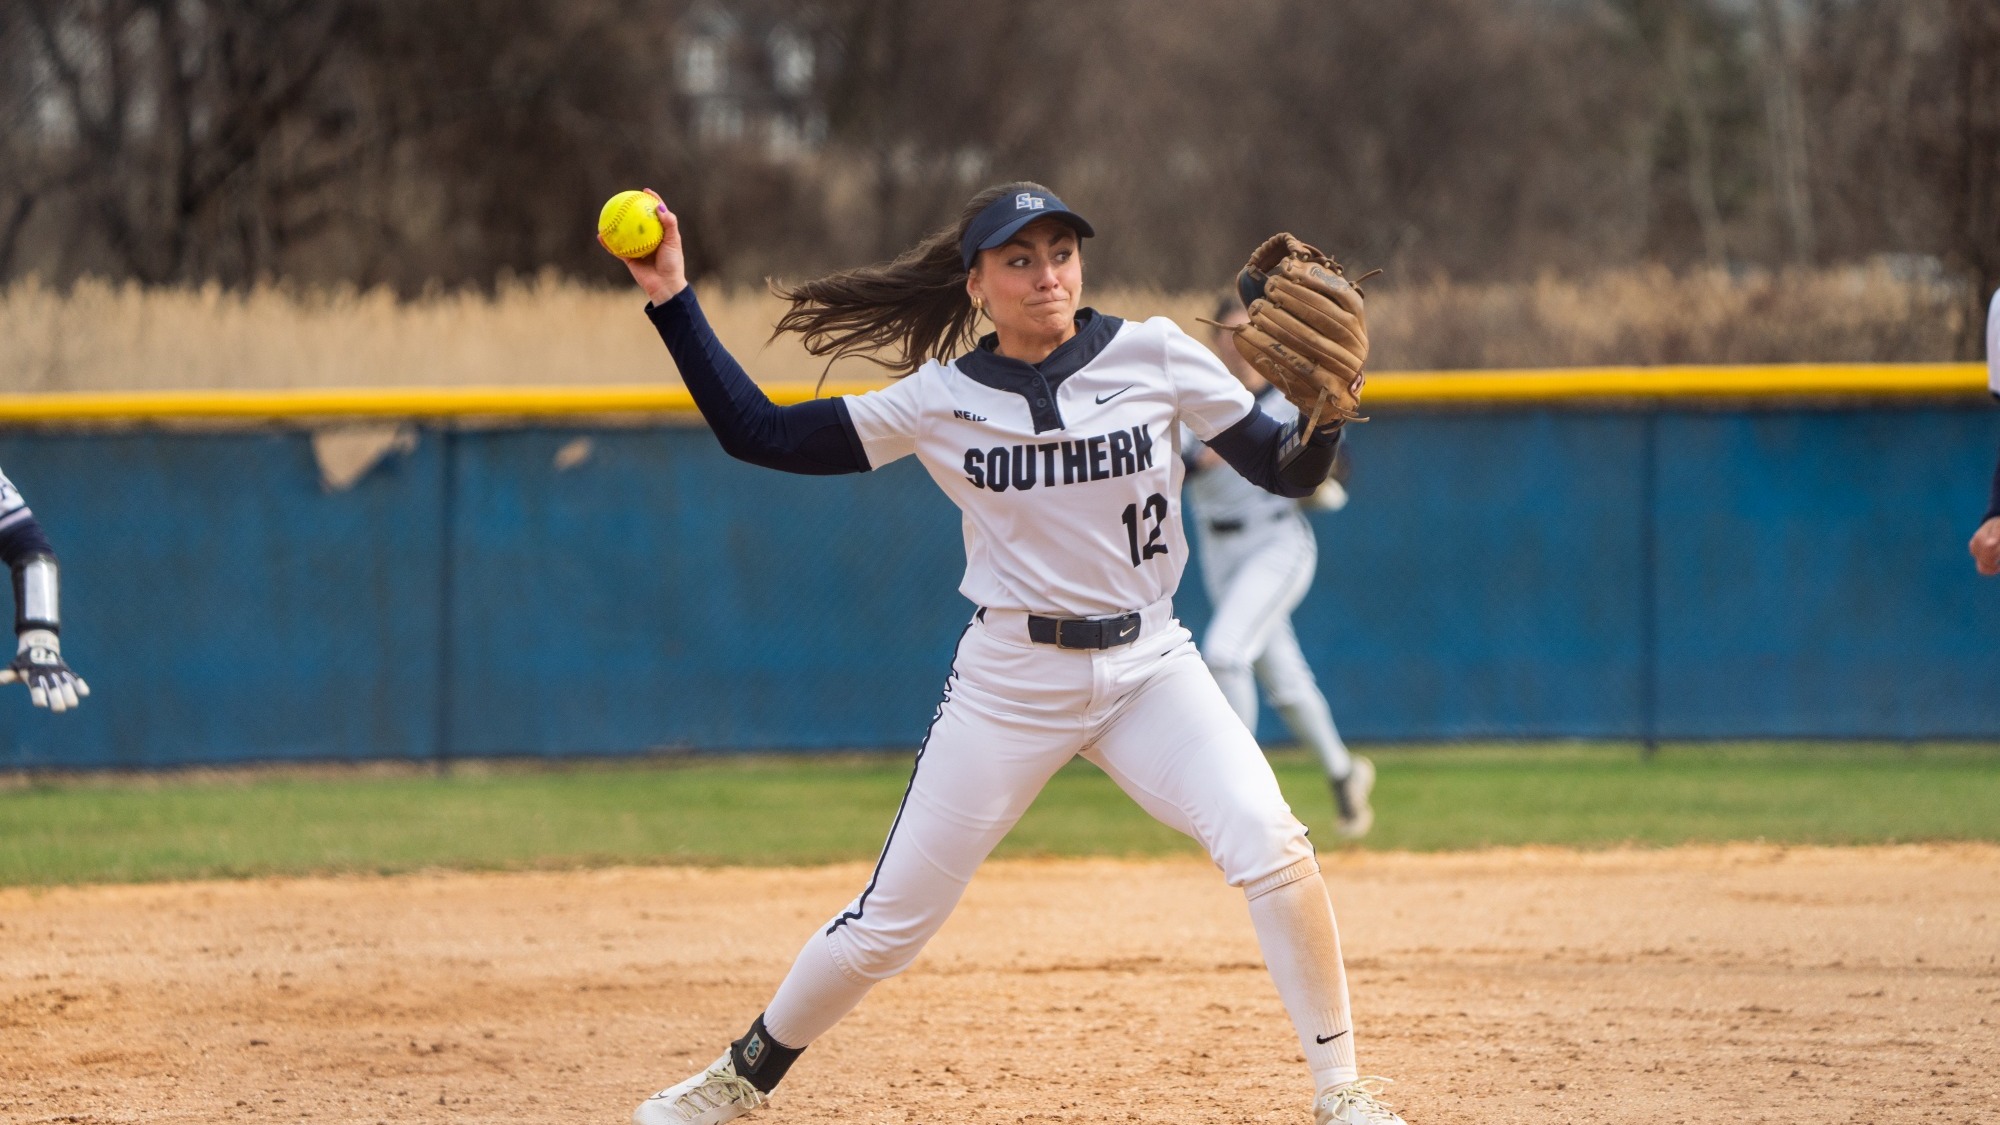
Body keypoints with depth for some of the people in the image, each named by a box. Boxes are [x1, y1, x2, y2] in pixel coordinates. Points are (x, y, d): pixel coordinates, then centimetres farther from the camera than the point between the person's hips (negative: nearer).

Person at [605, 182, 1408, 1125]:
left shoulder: (1153, 355, -4)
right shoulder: (939, 400, -4)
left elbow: (1285, 473, -3)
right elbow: (755, 433, -1)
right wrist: (673, 302, -6)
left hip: (1147, 666, 0)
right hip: (1008, 683, 0)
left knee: (1267, 839, -23)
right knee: (890, 922, 2)